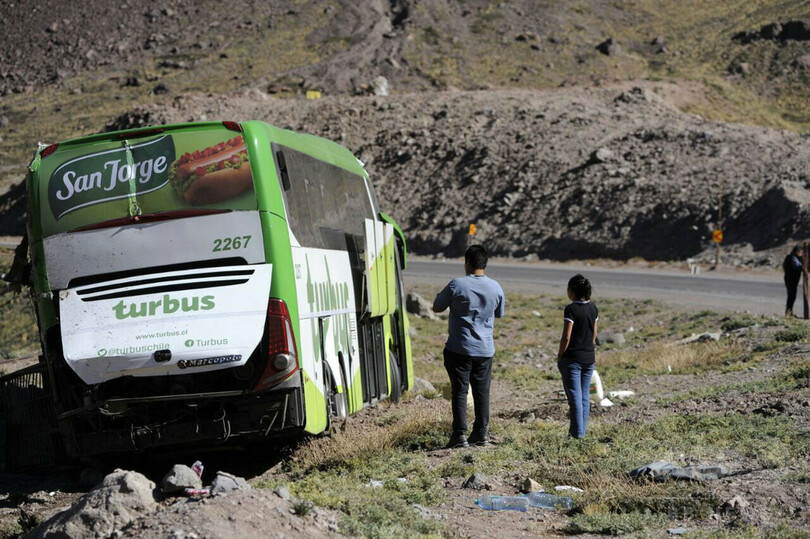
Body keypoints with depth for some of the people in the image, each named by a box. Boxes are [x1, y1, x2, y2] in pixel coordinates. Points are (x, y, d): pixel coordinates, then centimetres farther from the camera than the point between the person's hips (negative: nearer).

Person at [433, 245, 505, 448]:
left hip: (459, 348, -3)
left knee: (459, 391, 1)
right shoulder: (496, 288, 0)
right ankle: (481, 433, 15)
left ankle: (460, 434, -3)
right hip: (485, 349, 4)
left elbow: (437, 308, -1)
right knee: (482, 392, 12)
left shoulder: (456, 285, -13)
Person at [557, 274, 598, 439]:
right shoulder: (593, 309, 5)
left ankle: (577, 432, 0)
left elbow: (566, 337, -16)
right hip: (589, 357, 6)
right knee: (585, 396, 12)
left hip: (572, 358, -6)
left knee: (574, 396, -1)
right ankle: (582, 430, 16)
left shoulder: (571, 309, -16)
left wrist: (560, 356, -6)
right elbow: (594, 334, 11)